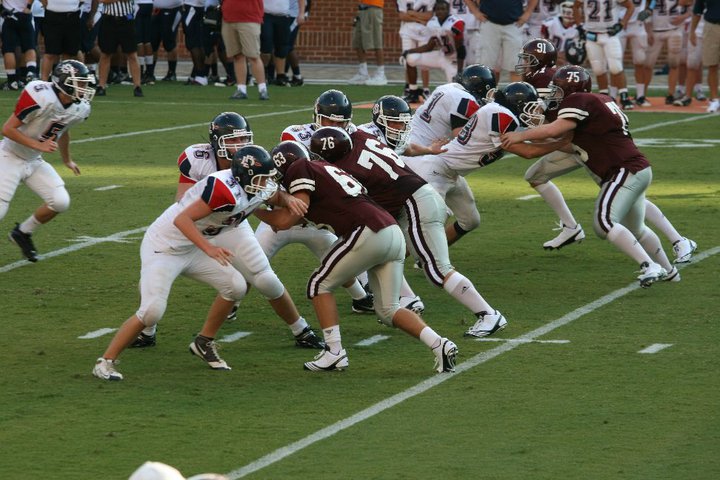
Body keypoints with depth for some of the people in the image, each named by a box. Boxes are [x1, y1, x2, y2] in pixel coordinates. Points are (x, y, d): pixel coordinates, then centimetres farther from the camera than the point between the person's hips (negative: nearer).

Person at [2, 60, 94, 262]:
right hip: (11, 158, -7)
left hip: (34, 162, 7)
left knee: (60, 202, -5)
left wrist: (67, 160, 32)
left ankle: (23, 233, 18)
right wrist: (38, 145, -29)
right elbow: (8, 129, -24)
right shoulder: (41, 98, -30)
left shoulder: (79, 109, -6)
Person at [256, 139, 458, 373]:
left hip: (367, 234, -8)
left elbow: (287, 220, -3)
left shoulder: (300, 169, 3)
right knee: (388, 310, 15)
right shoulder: (325, 169, 28)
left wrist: (256, 210, 12)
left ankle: (334, 353, 5)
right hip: (393, 232, 8)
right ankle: (439, 344, 0)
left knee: (319, 285, 10)